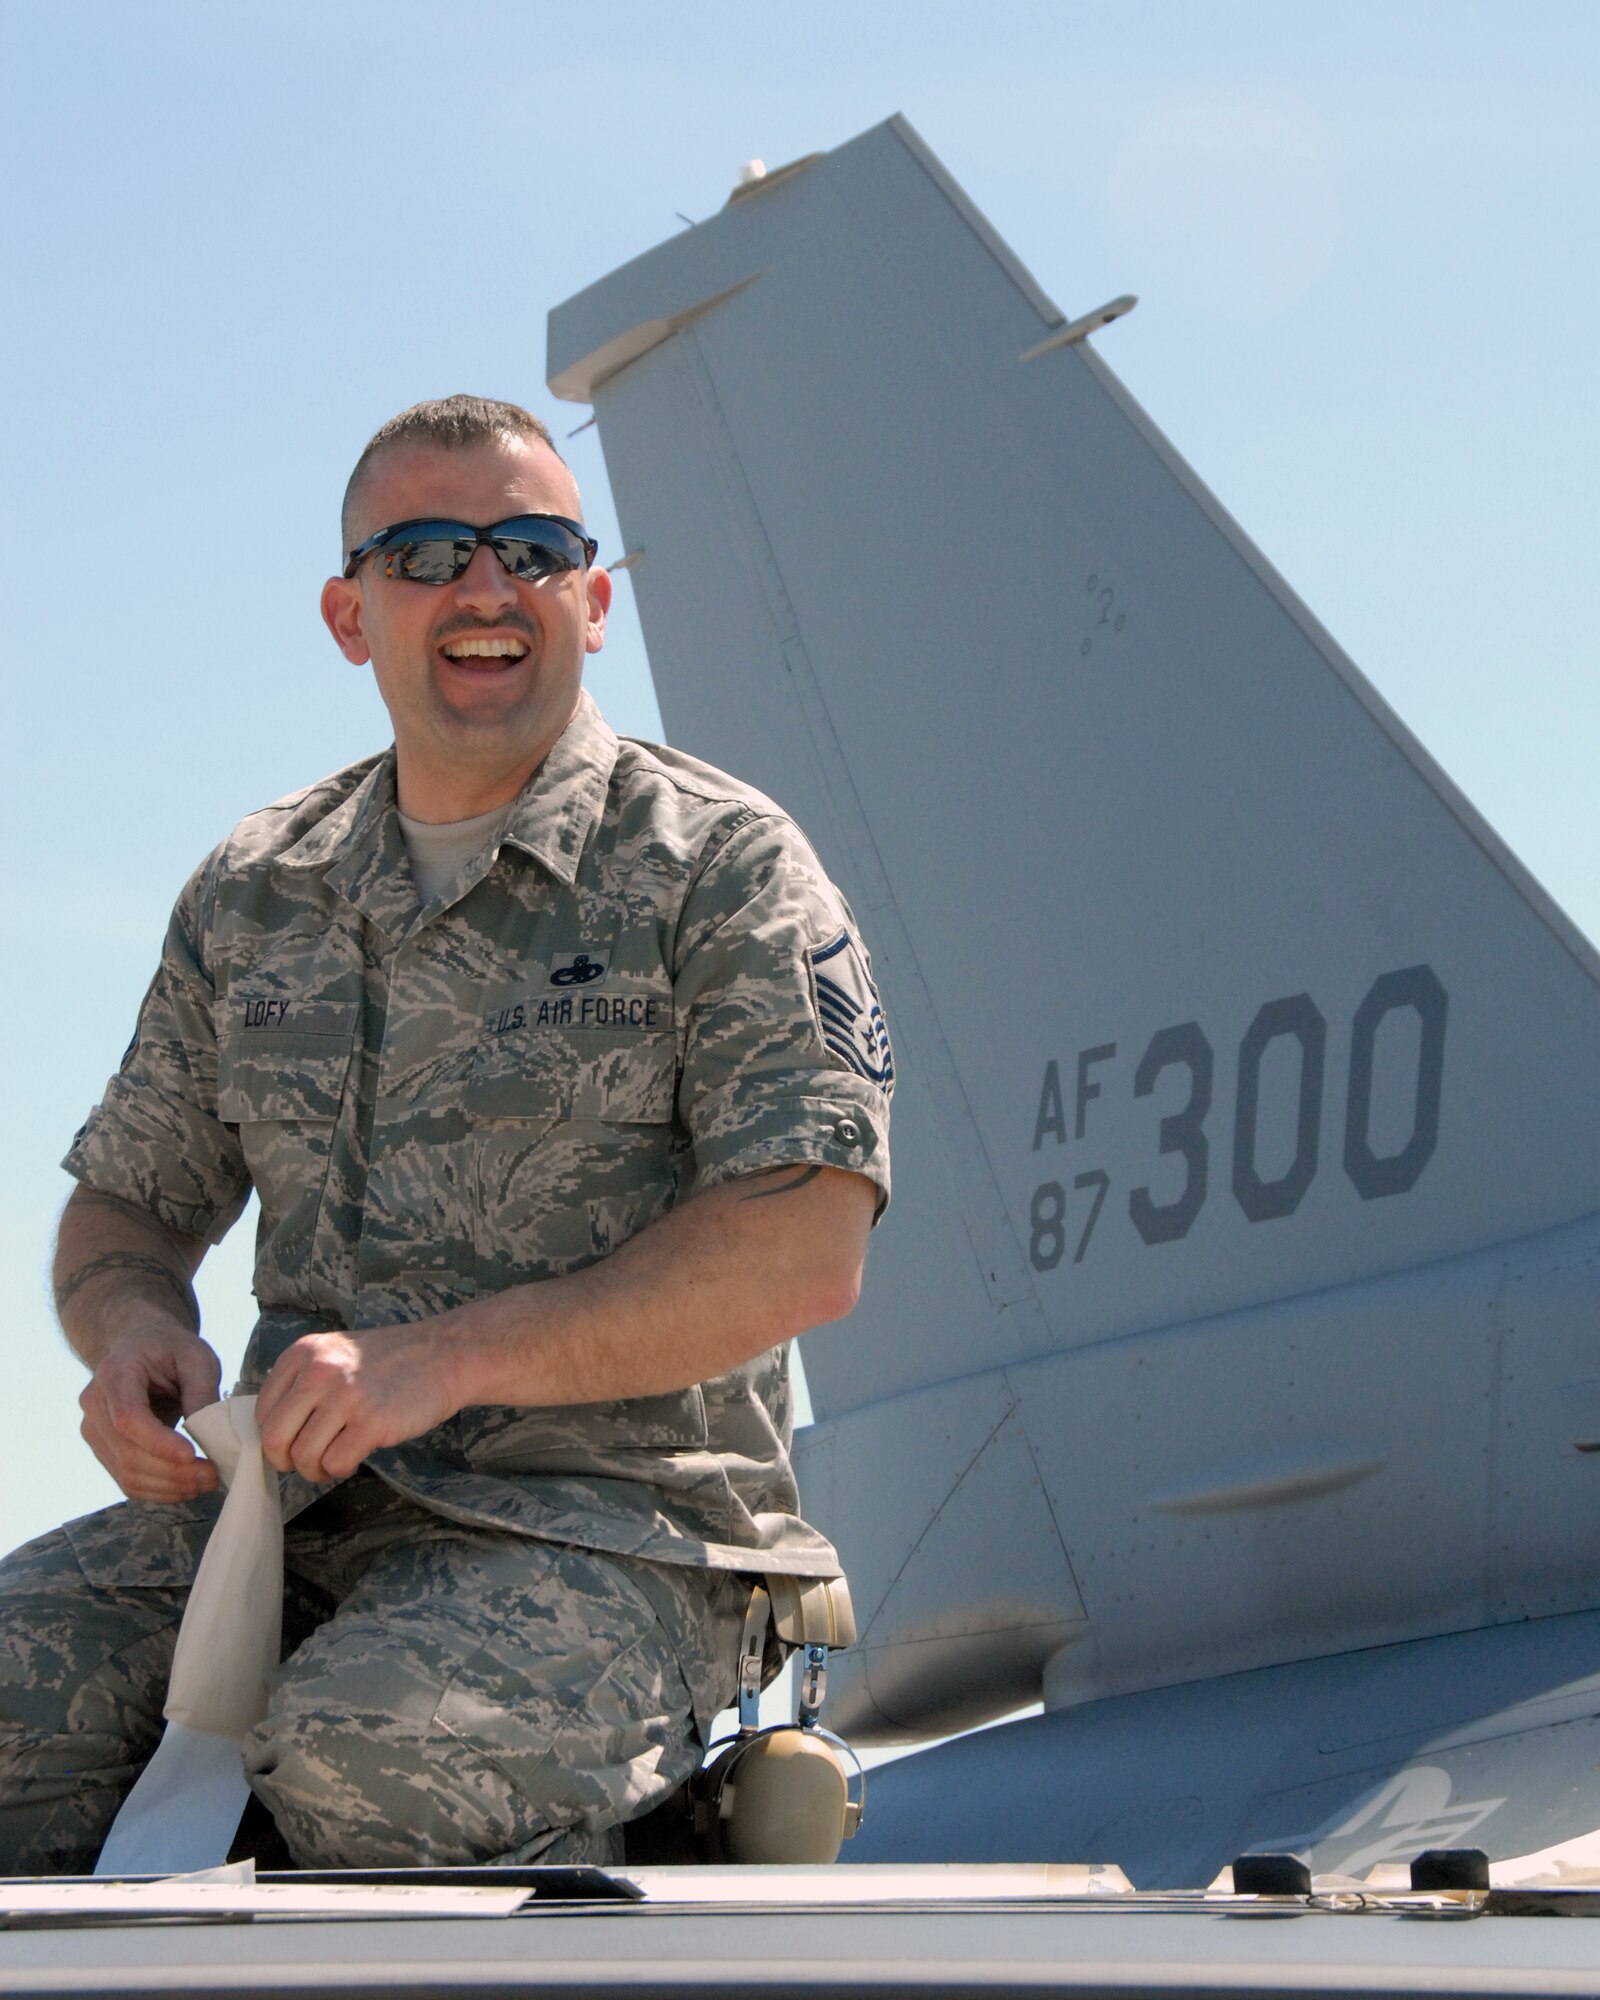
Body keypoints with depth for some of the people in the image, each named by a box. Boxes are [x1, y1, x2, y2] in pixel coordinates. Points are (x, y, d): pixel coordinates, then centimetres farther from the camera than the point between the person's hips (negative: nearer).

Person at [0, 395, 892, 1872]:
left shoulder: (720, 863, 1)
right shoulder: (256, 895, 17)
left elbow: (804, 1250, -10)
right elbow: (122, 1202, 24)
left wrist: (446, 1360, -18)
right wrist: (134, 1332, -2)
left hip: (610, 1520, -5)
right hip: (295, 1503, 5)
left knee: (366, 1757, -35)